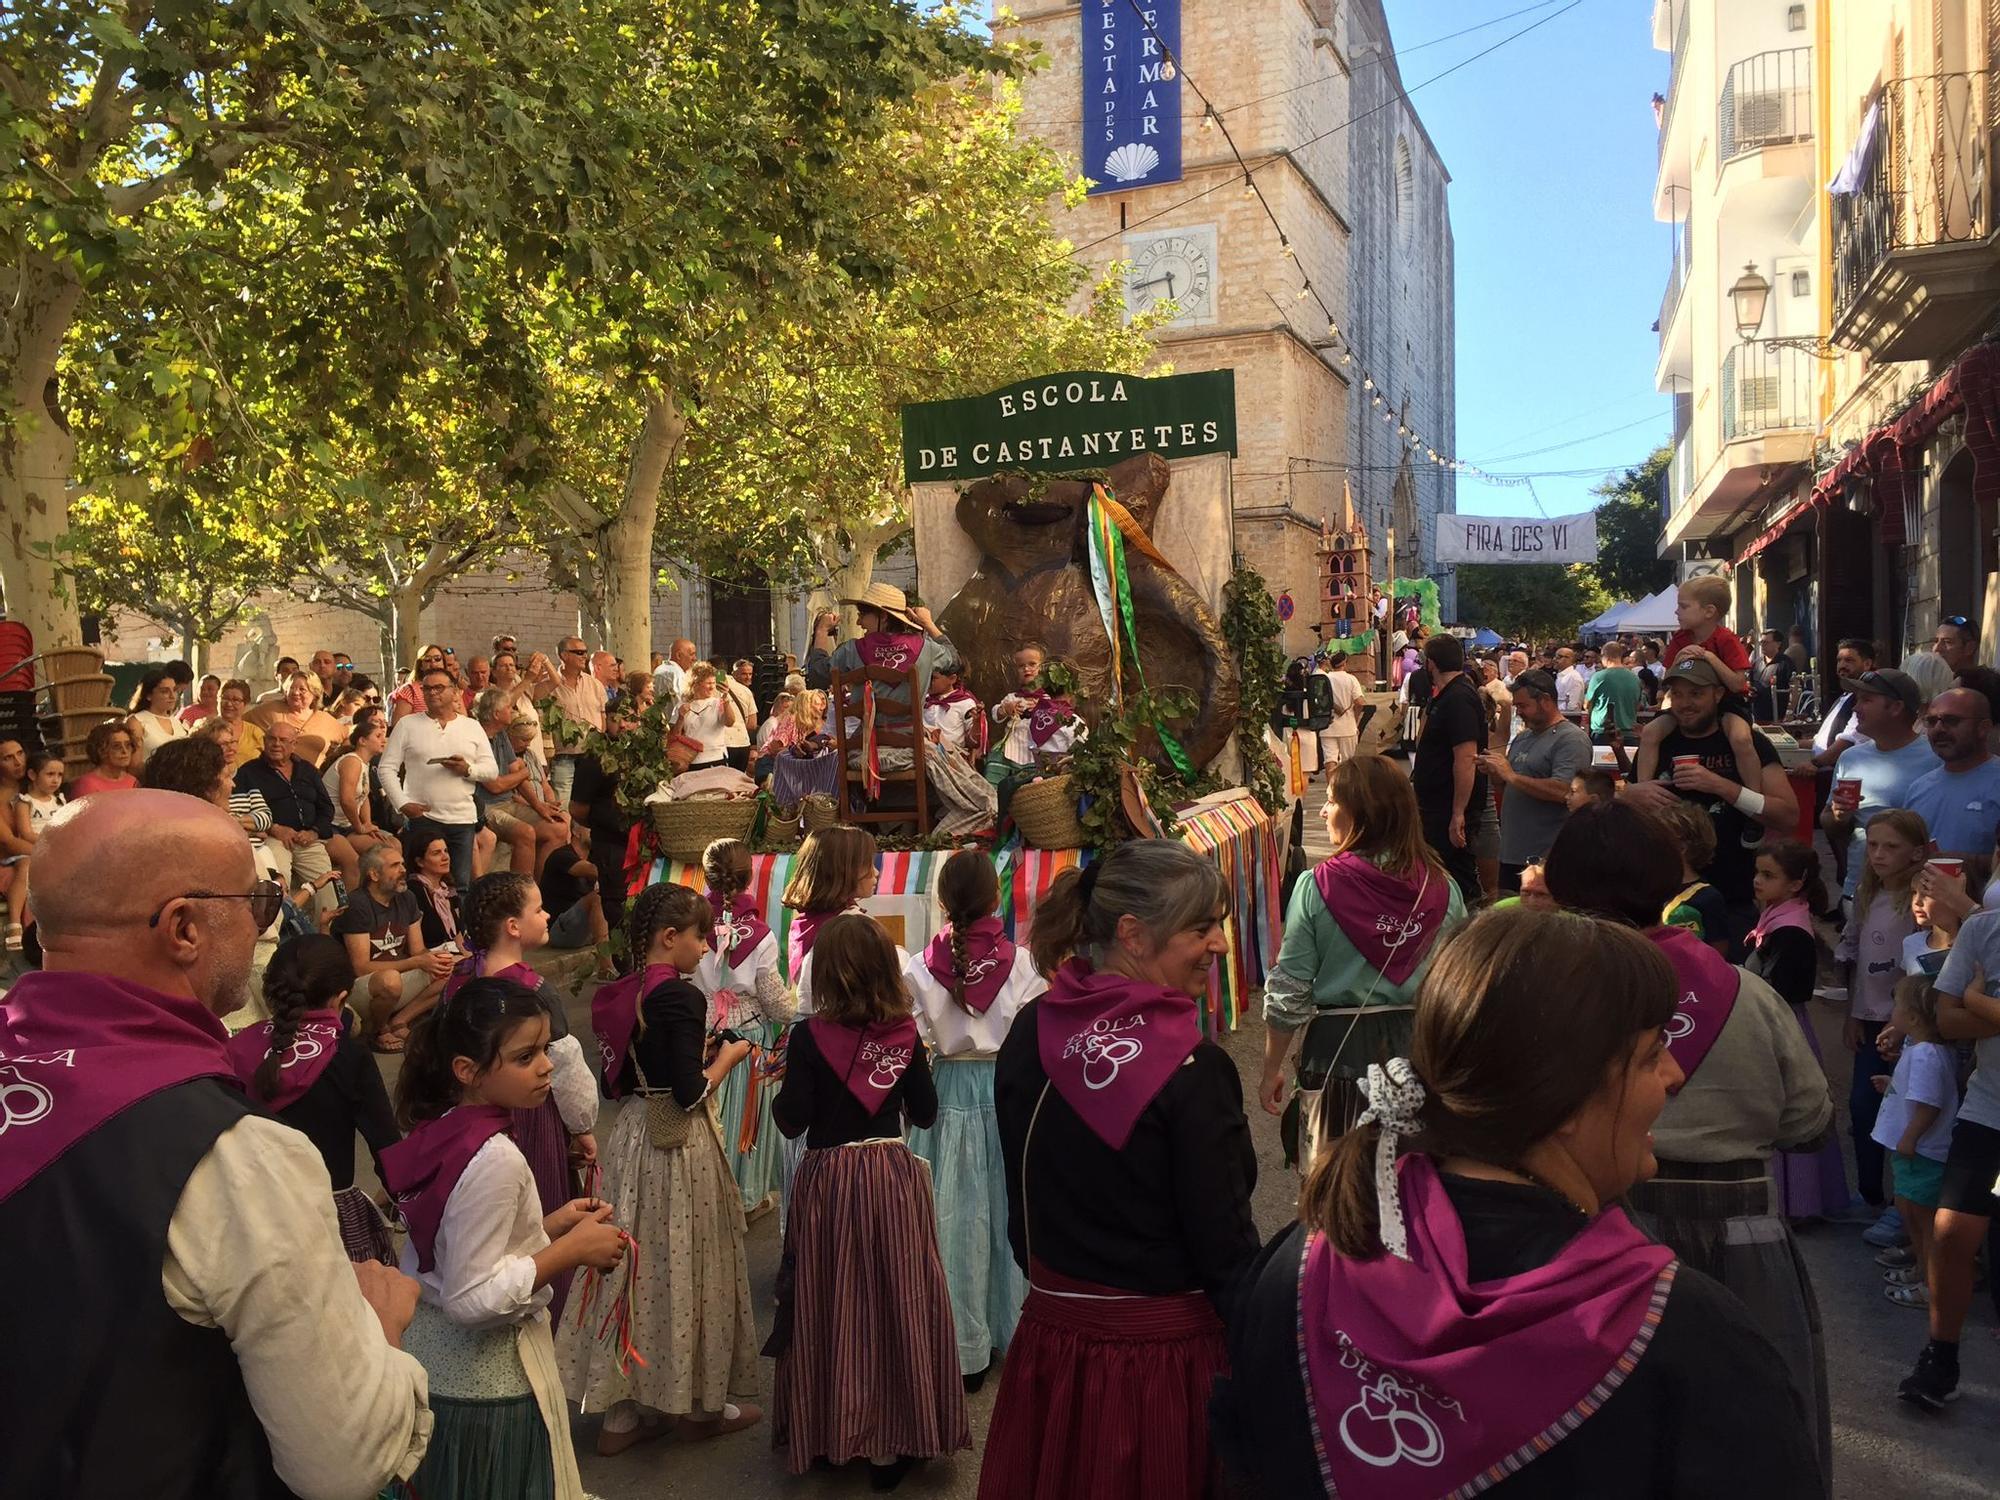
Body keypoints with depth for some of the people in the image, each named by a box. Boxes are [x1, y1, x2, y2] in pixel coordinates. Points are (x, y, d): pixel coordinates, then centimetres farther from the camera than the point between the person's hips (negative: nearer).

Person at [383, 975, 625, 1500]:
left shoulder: (442, 1130, -1)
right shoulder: (496, 1160, -28)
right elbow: (472, 1297, -28)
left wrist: (549, 1226, 2)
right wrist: (572, 1249, -21)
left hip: (436, 1355, 8)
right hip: (487, 1376, -8)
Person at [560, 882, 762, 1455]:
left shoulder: (622, 994, 5)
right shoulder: (680, 998, -20)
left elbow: (616, 1081, 11)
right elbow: (691, 1093, -22)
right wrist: (728, 1057, -5)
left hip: (633, 1136, 8)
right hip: (680, 1146, -8)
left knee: (638, 1260, 15)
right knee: (684, 1265, 7)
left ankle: (622, 1408, 23)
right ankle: (696, 1402, 23)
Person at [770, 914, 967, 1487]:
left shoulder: (809, 1036, -11)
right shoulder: (904, 1034, -4)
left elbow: (792, 1121, -10)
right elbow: (925, 1113, 2)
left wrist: (782, 1085, 8)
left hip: (828, 1181, -1)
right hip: (894, 1178, 2)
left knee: (831, 1305, 12)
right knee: (898, 1300, 10)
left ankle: (828, 1432, 25)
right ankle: (897, 1438, 18)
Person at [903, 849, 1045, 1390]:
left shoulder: (919, 968, -10)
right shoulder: (1022, 963, -10)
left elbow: (915, 1043, -6)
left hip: (949, 1095, 0)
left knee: (956, 1218, 9)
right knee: (1012, 1208, 16)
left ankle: (965, 1347, 18)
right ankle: (1017, 1327, 30)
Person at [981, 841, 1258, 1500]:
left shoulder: (1028, 1035, -4)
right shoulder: (1194, 1069, -22)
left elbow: (1022, 1202, 6)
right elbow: (1225, 1249, -17)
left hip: (1048, 1344, 6)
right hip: (1166, 1360, -5)